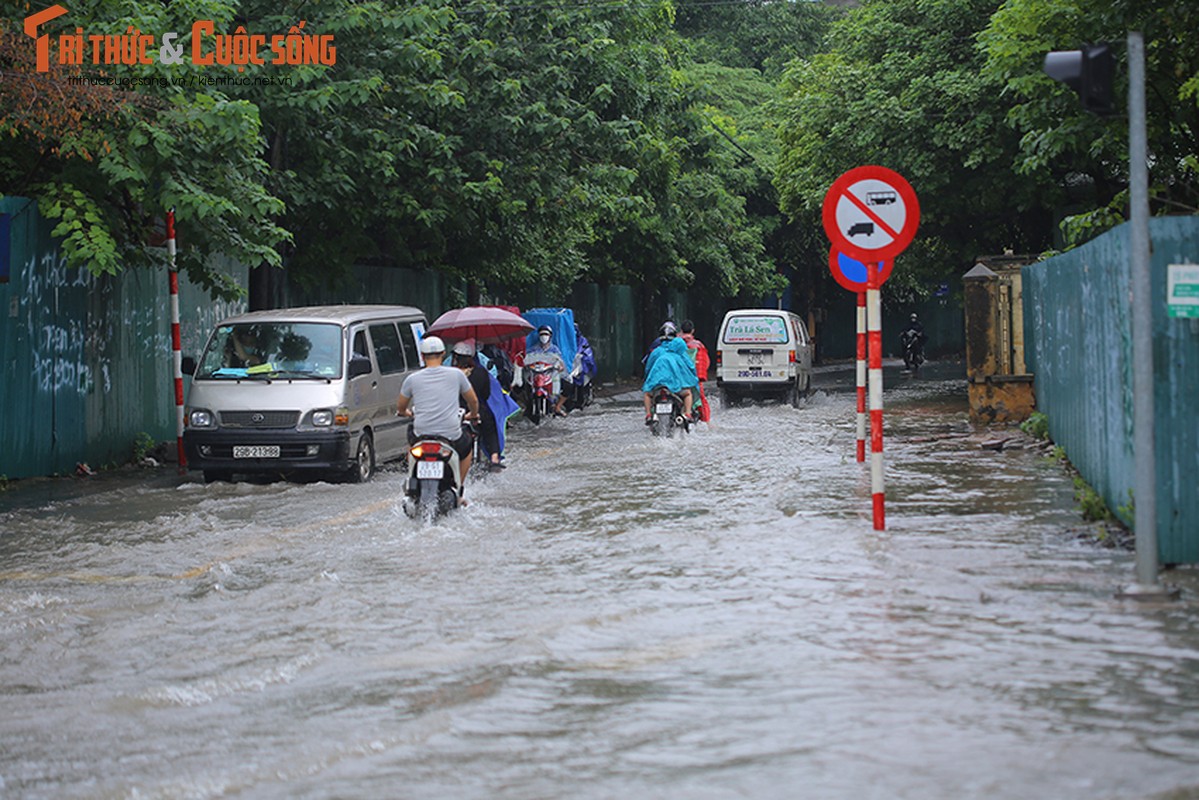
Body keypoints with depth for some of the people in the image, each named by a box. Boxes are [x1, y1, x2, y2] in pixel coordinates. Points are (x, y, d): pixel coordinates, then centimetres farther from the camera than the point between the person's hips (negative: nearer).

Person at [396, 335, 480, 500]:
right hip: (452, 436, -1)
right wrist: (473, 415, 38)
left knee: (411, 433, 37)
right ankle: (458, 490, 24)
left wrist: (406, 412, 41)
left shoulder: (412, 379, 0)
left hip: (421, 435, 1)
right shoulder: (456, 374, 0)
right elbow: (473, 401, 15)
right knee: (467, 445, 33)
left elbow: (401, 407, 16)